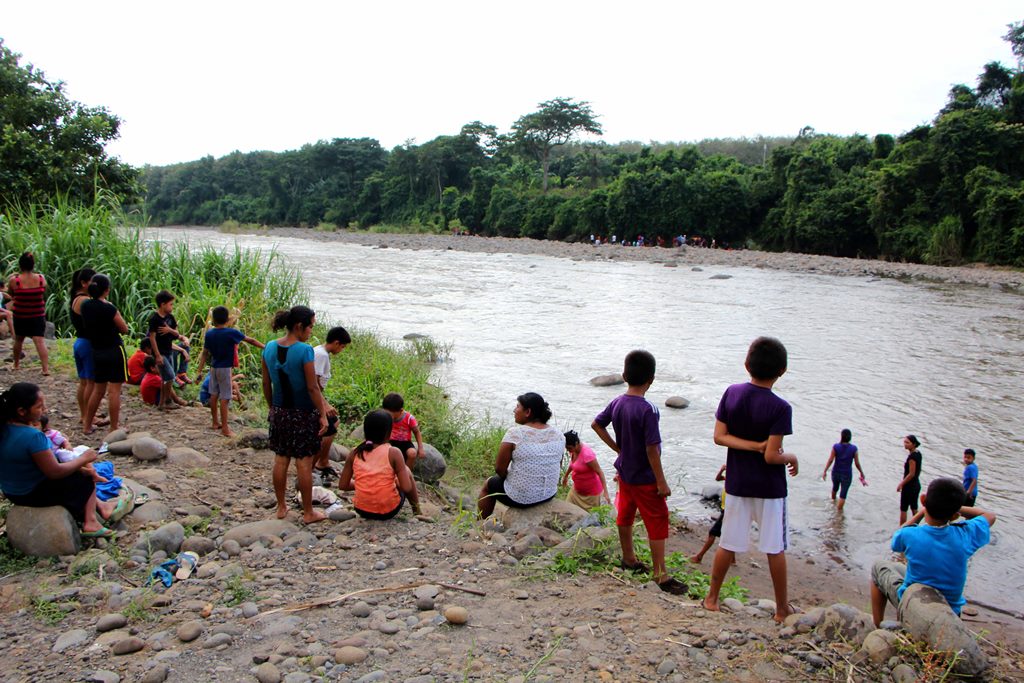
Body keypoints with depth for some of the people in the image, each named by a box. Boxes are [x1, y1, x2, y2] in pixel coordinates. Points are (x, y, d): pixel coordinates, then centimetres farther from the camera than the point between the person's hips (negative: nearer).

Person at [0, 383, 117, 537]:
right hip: (34, 494, -8)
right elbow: (54, 472, -25)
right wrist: (83, 459, -11)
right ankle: (90, 522, 17)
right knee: (86, 478, 10)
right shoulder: (33, 437, -33)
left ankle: (99, 506, 32)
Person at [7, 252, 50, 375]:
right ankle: (46, 368, -17)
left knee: (18, 340, 20)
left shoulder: (14, 280, -13)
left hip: (20, 316, 0)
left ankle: (16, 364, 36)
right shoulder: (41, 278, -9)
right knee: (40, 341, -7)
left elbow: (11, 294, 4)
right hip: (38, 316, 0)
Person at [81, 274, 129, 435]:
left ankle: (87, 425, 26)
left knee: (98, 389, 19)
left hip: (97, 352, 7)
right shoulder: (109, 308, -17)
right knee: (114, 390, -1)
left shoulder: (85, 306, 1)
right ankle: (114, 428, 2)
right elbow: (125, 329, -7)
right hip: (114, 351, -7)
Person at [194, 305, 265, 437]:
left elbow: (205, 354, 2)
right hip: (225, 368, -5)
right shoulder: (231, 332, -14)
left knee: (214, 394, 14)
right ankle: (225, 428, -3)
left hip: (214, 368, 5)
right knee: (224, 398, -4)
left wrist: (199, 371, 7)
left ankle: (215, 422, 24)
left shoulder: (209, 334, -2)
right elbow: (250, 340, -7)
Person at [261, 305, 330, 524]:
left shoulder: (269, 348, -1)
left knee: (280, 460, 16)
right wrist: (323, 414, -8)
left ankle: (281, 508, 28)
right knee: (304, 464, 4)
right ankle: (308, 512, 16)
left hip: (279, 412, 6)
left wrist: (272, 408, 18)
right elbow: (313, 388, -16)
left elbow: (266, 385, 6)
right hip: (303, 413, -6)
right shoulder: (304, 351, -19)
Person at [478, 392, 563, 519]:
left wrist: (506, 475, 6)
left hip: (520, 497, -5)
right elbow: (558, 467, 7)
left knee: (488, 485, 25)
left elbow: (499, 469, -15)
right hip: (549, 494, 5)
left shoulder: (515, 433, -20)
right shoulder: (558, 435, -5)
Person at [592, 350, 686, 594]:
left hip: (624, 473, 8)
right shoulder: (647, 410, -25)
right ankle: (660, 574, 9)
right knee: (657, 523, 2)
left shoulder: (617, 403, -3)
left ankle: (628, 558, 38)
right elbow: (651, 449, -25)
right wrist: (661, 481, -17)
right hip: (645, 478, -8)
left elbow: (596, 424, 10)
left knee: (625, 515, 21)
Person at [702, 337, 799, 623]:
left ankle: (712, 598, 24)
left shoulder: (732, 394, -6)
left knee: (728, 543, 14)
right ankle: (782, 608, 22)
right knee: (775, 548, 10)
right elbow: (772, 456, -21)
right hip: (769, 487, -4)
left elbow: (719, 436, -8)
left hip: (737, 484, 4)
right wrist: (791, 458, -1)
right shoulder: (780, 408, -19)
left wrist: (755, 445, -10)